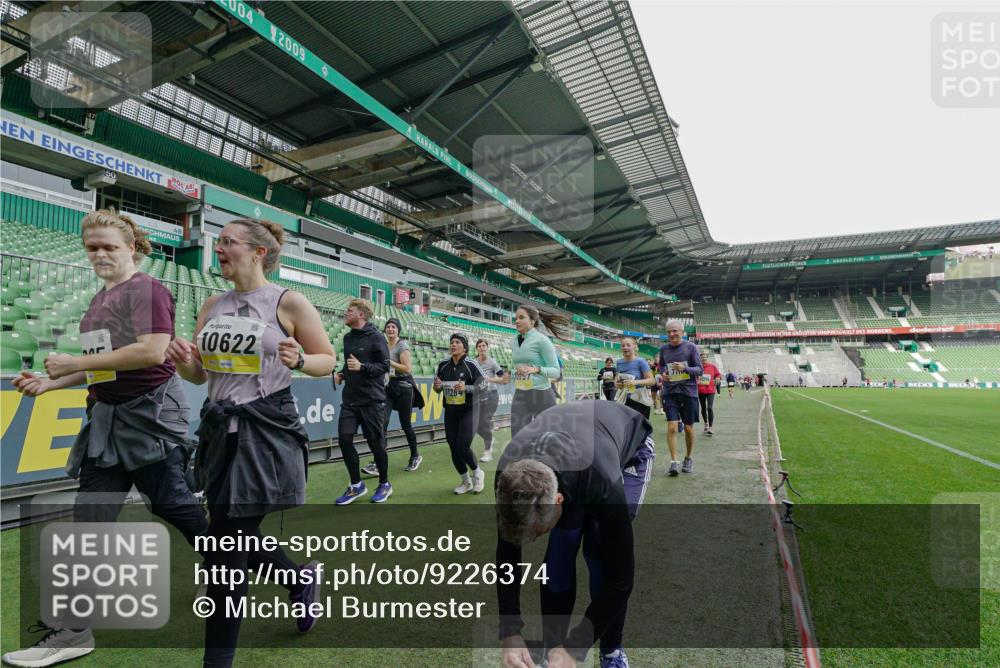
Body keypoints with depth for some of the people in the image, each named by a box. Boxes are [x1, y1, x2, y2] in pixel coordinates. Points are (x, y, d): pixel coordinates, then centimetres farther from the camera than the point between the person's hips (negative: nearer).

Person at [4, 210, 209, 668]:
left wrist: (76, 362, -16)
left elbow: (152, 352, -24)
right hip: (108, 417, 9)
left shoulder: (148, 289, -11)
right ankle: (75, 631, 21)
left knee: (172, 503, 2)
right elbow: (104, 365, 22)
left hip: (150, 415, -8)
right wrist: (50, 382, 9)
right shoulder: (100, 300, 16)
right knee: (90, 518, 9)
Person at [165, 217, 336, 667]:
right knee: (238, 540, 17)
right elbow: (200, 375, 15)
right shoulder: (212, 307, 11)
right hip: (220, 428, 7)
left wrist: (298, 361, -22)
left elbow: (328, 360, -2)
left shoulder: (289, 302, -6)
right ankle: (302, 576, 45)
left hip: (267, 431, -7)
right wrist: (183, 363, -7)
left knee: (228, 551, -2)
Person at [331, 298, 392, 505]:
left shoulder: (376, 337, -10)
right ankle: (356, 485, 18)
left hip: (371, 400, -6)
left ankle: (384, 484, 23)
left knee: (375, 443, 3)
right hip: (349, 399, 6)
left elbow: (384, 366, -13)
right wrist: (342, 373, 6)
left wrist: (362, 367, -26)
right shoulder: (347, 337, 11)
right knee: (344, 439, 0)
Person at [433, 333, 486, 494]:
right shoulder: (443, 365, 1)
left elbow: (482, 386, -12)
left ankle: (477, 473, 20)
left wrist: (466, 388, -27)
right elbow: (437, 389, 10)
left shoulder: (471, 364, -12)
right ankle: (466, 482, 29)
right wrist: (437, 386, -12)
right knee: (454, 449, 7)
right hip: (450, 412, 5)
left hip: (468, 411, -5)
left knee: (463, 447, -11)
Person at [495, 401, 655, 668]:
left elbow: (620, 576, -33)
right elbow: (506, 556, -16)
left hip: (630, 448, -3)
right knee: (559, 553, -8)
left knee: (601, 554, -13)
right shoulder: (509, 474, -33)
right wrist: (510, 634, -19)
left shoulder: (602, 482, -46)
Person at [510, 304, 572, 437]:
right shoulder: (514, 342, 9)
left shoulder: (541, 340, -9)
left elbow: (556, 371, -13)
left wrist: (536, 369, -27)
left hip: (542, 395, -5)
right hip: (520, 396, 5)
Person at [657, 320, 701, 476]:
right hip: (670, 392, 1)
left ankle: (688, 459, 29)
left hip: (688, 391, -1)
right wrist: (663, 373, -2)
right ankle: (674, 462, -2)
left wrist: (685, 368, -23)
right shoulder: (664, 349, 5)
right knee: (672, 427, -8)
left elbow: (699, 370, -4)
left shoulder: (691, 347, -4)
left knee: (688, 428, 9)